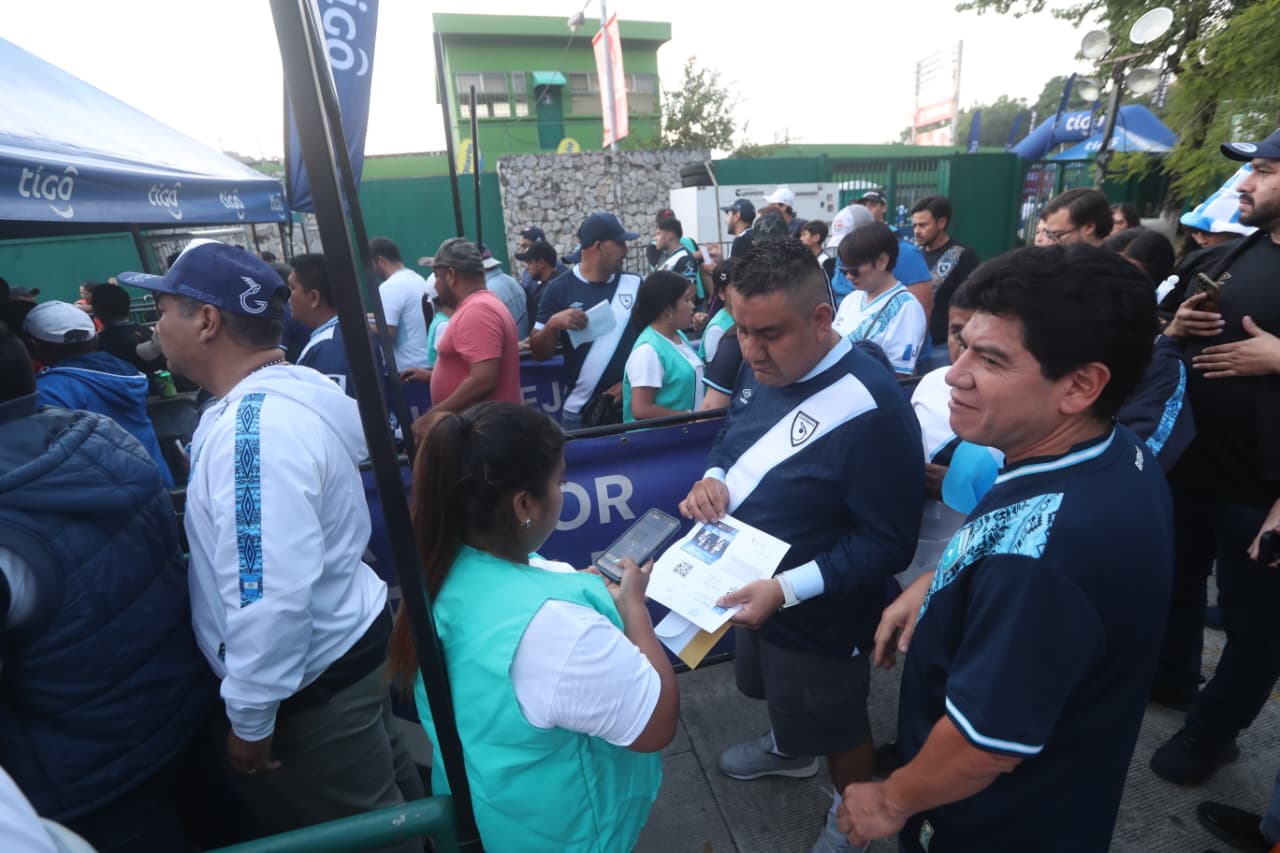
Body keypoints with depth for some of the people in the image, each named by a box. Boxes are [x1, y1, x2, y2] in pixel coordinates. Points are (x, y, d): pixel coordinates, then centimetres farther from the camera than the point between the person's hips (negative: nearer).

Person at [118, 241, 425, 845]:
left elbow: (272, 595, -31)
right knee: (387, 793, 27)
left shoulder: (255, 429, -29)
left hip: (315, 677, -9)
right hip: (345, 642, 9)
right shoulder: (288, 391, 3)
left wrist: (250, 716, -18)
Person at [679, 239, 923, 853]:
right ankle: (788, 750, 64)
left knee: (834, 726, 21)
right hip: (746, 588, 7)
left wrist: (787, 590, -33)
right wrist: (712, 477, -12)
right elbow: (731, 438, 9)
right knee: (776, 692, 33)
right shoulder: (765, 368, -6)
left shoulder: (871, 407, -31)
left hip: (818, 616, -7)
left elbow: (887, 544, -26)